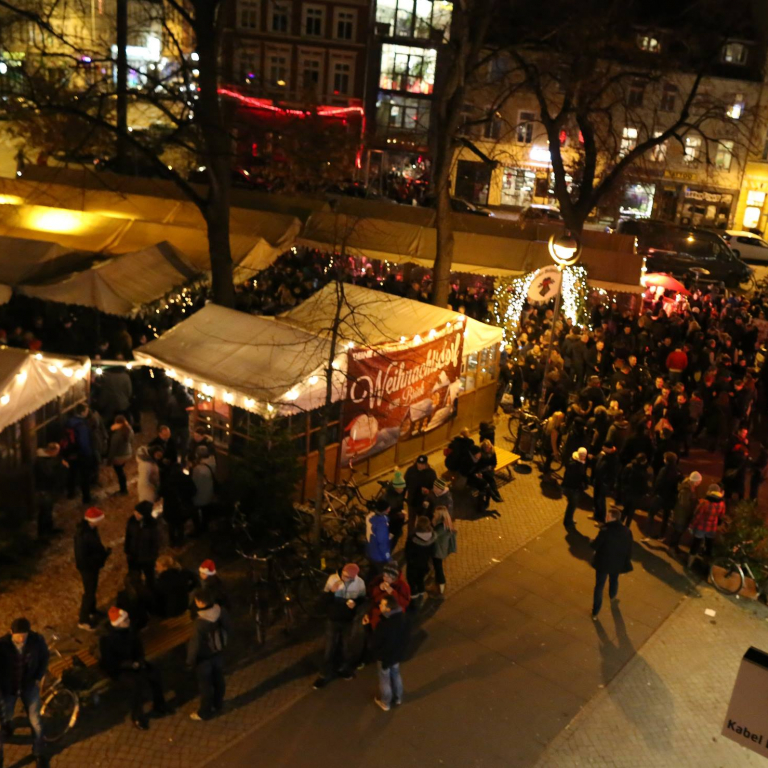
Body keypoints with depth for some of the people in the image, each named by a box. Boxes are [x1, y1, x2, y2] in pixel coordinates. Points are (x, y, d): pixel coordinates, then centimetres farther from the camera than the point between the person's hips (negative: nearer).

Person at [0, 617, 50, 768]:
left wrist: (38, 678, -3)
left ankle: (39, 752, 34)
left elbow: (45, 656, -2)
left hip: (29, 686, 1)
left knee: (35, 721, 10)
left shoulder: (37, 640, -23)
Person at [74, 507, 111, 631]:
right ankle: (83, 620, 29)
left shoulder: (90, 527, -10)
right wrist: (104, 554, -28)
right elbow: (83, 558, -30)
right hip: (87, 567, -8)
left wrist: (103, 550, -4)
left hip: (93, 564, 8)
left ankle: (91, 611, 50)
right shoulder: (83, 535, -37)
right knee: (89, 592, 9)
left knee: (93, 588, 27)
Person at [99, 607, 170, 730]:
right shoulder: (107, 639, -27)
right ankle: (137, 716, -9)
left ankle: (158, 705, 9)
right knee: (136, 683, -30)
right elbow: (108, 663, -23)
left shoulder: (130, 630, -10)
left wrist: (140, 660, -11)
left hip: (133, 662, 6)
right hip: (117, 668, -6)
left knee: (155, 674, -13)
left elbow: (139, 646, 7)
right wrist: (129, 665, -27)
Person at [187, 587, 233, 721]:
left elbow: (195, 644, -25)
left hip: (205, 657, -6)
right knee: (218, 680, 25)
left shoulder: (200, 622, -36)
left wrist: (190, 660, -8)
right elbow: (229, 629, -1)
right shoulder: (221, 612, -17)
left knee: (205, 685, 15)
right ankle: (218, 705, 46)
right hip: (219, 653, 6)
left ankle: (205, 712, 33)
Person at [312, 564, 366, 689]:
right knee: (330, 647, 8)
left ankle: (344, 669, 45)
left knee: (346, 646, 20)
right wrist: (332, 591, -36)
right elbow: (325, 599, -15)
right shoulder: (332, 578, -20)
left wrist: (355, 603, -21)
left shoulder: (360, 583, -18)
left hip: (349, 620, 1)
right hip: (333, 619, -1)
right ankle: (325, 675, 24)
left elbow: (362, 599, 1)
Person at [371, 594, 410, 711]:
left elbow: (375, 642, -22)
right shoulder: (401, 617, -16)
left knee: (385, 679, 17)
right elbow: (404, 637, 0)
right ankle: (397, 698, 48)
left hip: (385, 656, -6)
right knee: (396, 675, 28)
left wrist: (375, 653, -2)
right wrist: (402, 649, 15)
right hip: (398, 653, 6)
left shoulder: (384, 625, -38)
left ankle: (385, 703, 38)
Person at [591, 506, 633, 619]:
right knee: (614, 580, 34)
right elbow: (629, 549, -4)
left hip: (603, 563, -4)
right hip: (617, 564, 4)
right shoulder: (627, 531, -14)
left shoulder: (605, 530, -28)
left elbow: (595, 546, -20)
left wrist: (592, 542, 3)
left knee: (599, 586, 11)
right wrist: (626, 562, 10)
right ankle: (612, 595, 64)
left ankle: (595, 612, 17)